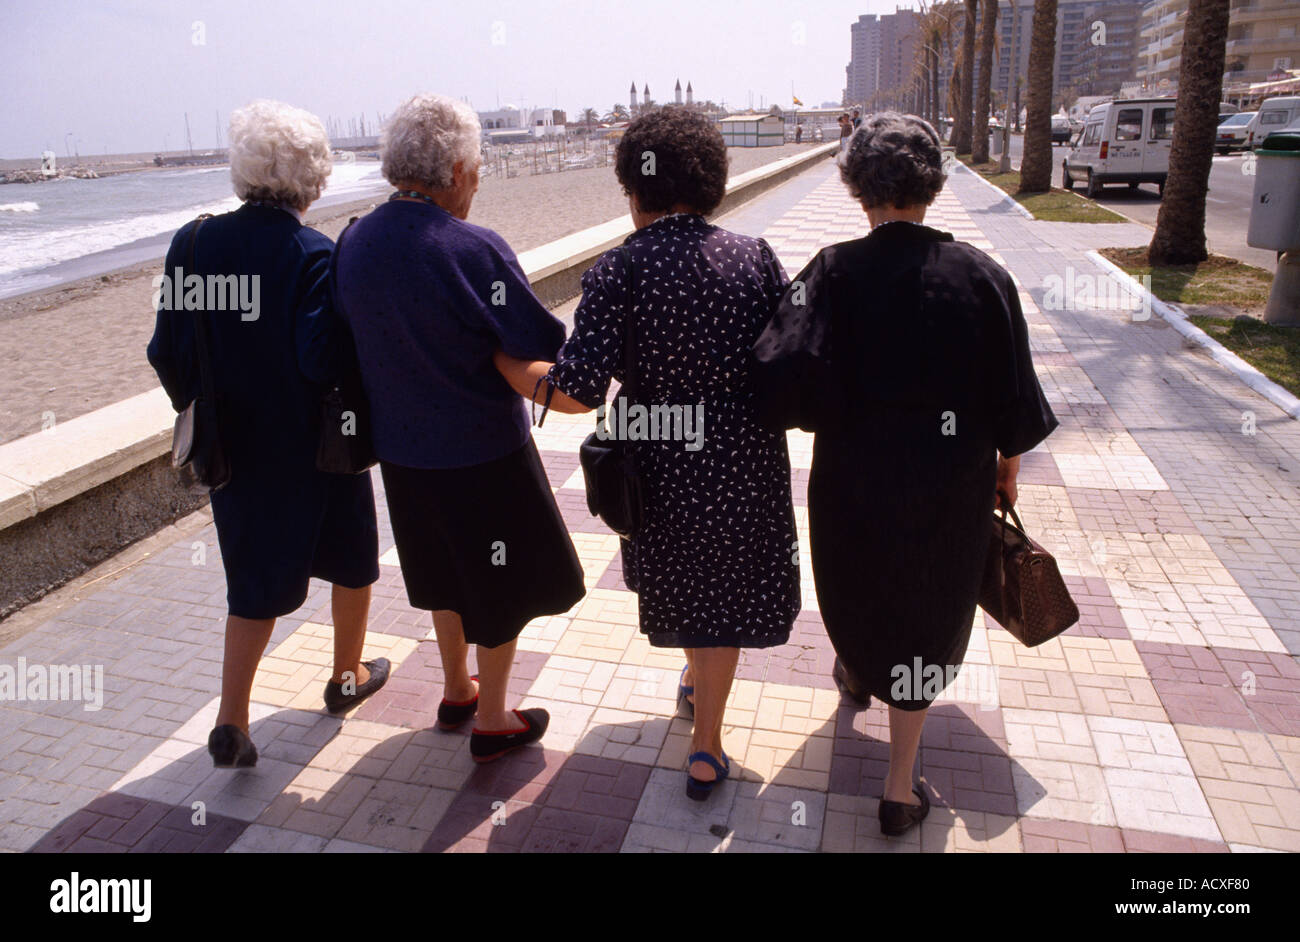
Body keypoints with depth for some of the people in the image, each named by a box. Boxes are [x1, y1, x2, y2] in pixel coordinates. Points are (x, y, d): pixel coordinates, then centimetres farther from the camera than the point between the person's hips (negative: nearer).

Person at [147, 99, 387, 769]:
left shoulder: (193, 244, -4)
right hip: (319, 447, -4)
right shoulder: (313, 255, -18)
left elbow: (167, 353, -1)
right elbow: (321, 359, -25)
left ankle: (231, 721, 10)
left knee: (258, 577, 15)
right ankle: (348, 677, 38)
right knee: (352, 560, 20)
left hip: (235, 447, 4)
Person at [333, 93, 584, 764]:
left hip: (400, 446, 7)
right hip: (482, 450, -6)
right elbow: (543, 345, -21)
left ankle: (457, 690, 43)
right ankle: (492, 721, 27)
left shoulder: (353, 243, -3)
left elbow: (350, 338, 9)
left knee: (446, 572, 25)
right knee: (502, 582, 13)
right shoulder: (474, 249, -23)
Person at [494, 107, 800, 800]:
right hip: (744, 461, 1)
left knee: (678, 581, 27)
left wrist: (496, 357, -9)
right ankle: (706, 746, 26)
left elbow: (577, 391, -23)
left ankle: (697, 683, 54)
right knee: (725, 587, 18)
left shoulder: (617, 270, -16)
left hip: (661, 465, -1)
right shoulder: (754, 256, -8)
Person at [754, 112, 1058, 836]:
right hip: (949, 490, 0)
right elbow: (1013, 397, -4)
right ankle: (901, 790, 21)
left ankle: (855, 675, 59)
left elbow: (789, 376, -27)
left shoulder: (835, 273, -16)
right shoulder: (983, 276, -11)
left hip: (854, 482, 0)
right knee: (925, 619, 15)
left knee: (856, 589, 28)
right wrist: (1007, 470, 12)